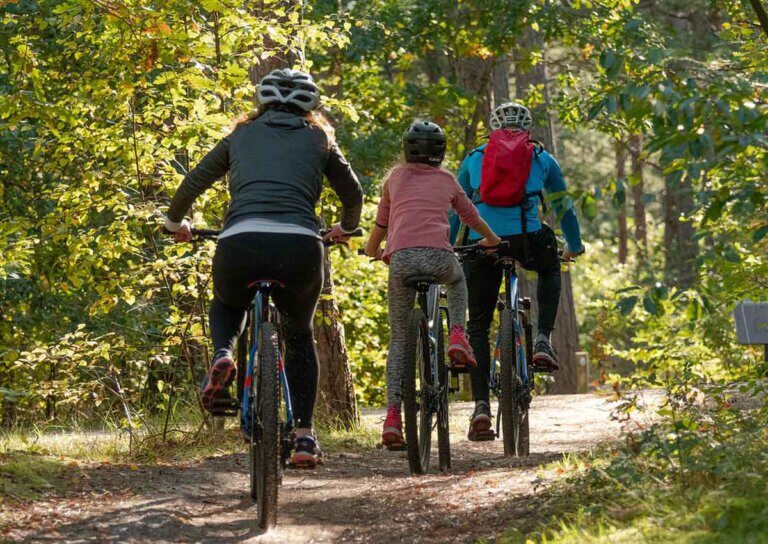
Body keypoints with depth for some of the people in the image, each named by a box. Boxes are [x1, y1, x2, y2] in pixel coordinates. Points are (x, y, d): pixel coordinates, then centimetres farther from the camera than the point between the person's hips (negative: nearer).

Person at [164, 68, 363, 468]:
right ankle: (304, 436, 17)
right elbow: (353, 193, 31)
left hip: (240, 243, 0)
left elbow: (194, 182, 26)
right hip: (299, 247, 0)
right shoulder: (318, 140, 22)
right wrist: (345, 228, 51)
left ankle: (222, 356, 2)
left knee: (227, 304, 35)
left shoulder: (242, 136, 23)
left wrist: (175, 221, 44)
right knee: (299, 336, 27)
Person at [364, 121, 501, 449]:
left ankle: (392, 415, -2)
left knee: (399, 339, 12)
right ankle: (457, 336, 13)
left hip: (401, 258, 0)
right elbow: (471, 217, 35)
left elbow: (381, 224, 27)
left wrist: (372, 250, 48)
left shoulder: (396, 177, 21)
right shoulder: (447, 180, 21)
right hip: (438, 255, 0)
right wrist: (491, 240, 55)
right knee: (457, 281, 39)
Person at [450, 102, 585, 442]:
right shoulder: (542, 159, 20)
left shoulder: (474, 159, 22)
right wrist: (574, 246, 42)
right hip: (526, 239, -1)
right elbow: (563, 207, 28)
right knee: (550, 269, 35)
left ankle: (481, 405, -2)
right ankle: (543, 341, 17)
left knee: (477, 327, 11)